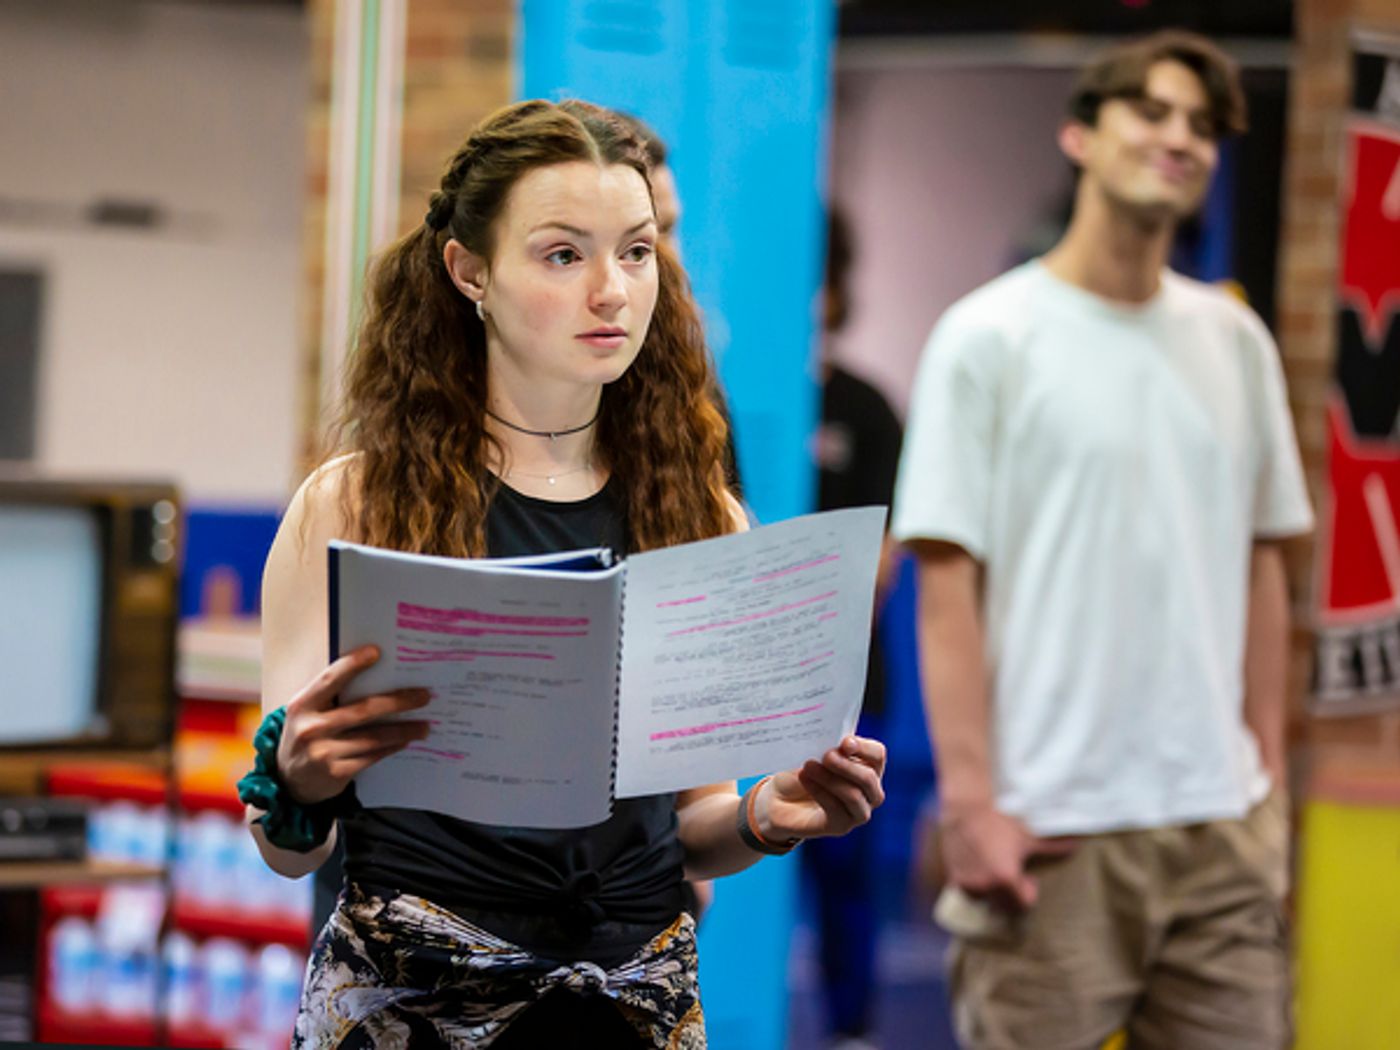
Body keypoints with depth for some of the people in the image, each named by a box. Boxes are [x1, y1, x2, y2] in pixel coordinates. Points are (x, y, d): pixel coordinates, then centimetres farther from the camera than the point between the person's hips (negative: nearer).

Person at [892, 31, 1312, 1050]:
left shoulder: (1236, 341, 12)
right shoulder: (989, 337, -3)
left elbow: (1261, 565, 16)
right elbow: (947, 587, -7)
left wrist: (1269, 772, 11)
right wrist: (969, 800, -12)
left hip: (1219, 826, 5)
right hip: (1051, 830, -5)